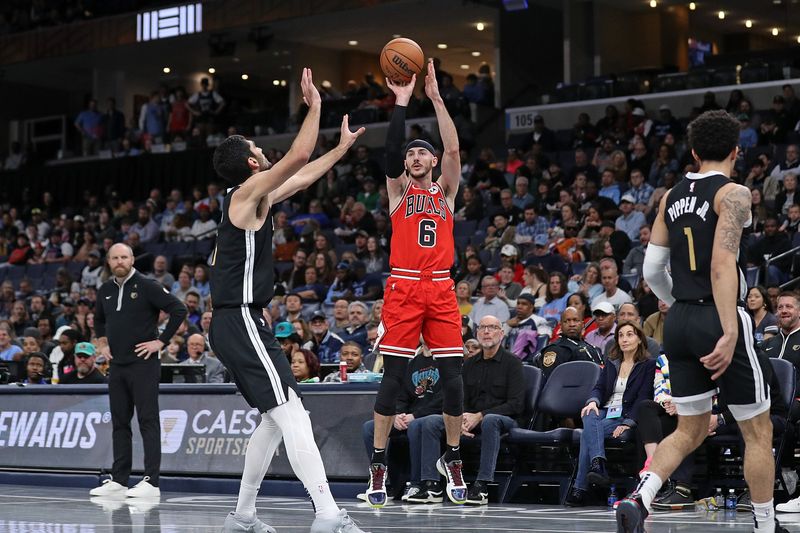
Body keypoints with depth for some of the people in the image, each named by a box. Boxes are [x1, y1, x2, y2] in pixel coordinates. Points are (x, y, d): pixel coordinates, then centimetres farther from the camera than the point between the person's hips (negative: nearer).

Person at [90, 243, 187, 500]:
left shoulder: (147, 286, -8)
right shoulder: (105, 291, 11)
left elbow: (179, 310, -12)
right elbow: (99, 319, 30)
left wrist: (161, 341, -12)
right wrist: (103, 343, 16)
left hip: (143, 364, -7)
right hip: (117, 364, 7)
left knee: (148, 421, -7)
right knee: (119, 423, 10)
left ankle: (151, 481, -8)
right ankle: (118, 480, 16)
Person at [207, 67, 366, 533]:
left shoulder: (255, 199, 17)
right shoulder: (248, 193, -9)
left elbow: (303, 174, 30)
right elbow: (299, 155, -17)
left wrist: (343, 147, 35)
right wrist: (315, 106, -7)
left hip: (236, 324, 10)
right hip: (241, 323, -10)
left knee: (277, 418, 16)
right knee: (292, 413, -18)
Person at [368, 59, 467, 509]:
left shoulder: (446, 191, 14)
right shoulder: (398, 190, 11)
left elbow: (454, 149, -2)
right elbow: (391, 152, -7)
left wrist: (436, 97, -7)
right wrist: (402, 102, -12)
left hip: (441, 289, 2)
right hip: (404, 288, -2)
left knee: (453, 376, -1)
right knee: (393, 376, -4)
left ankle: (452, 459, 13)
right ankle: (378, 464, 1)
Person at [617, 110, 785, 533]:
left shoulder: (672, 197, 11)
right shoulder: (732, 194, -8)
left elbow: (651, 270, 13)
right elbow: (722, 264, -21)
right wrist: (729, 334, -25)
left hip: (679, 322, 6)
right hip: (719, 320, -6)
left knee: (690, 431, 14)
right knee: (758, 431, 9)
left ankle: (638, 499, -7)